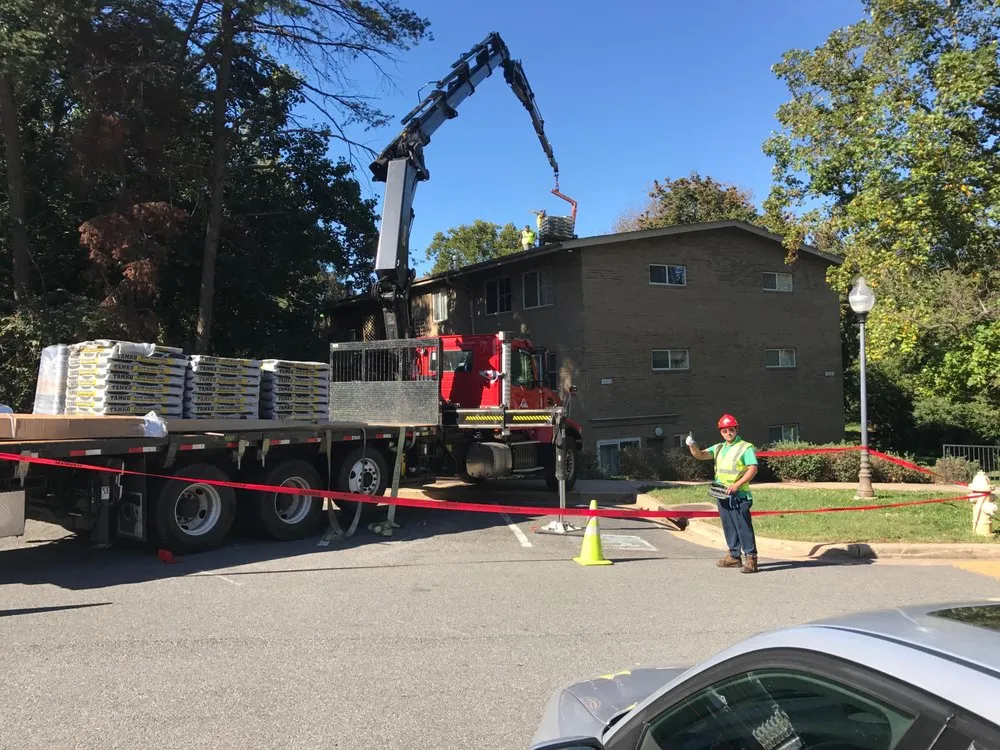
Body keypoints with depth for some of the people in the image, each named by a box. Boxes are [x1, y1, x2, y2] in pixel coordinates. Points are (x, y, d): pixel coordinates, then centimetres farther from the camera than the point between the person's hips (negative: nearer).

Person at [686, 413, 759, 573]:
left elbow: (753, 469, -13)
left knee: (744, 527, -8)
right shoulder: (718, 448, 14)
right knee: (728, 527, 13)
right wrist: (692, 445, -13)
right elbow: (700, 455, 9)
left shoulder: (746, 447, -5)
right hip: (721, 495, 7)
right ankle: (734, 556, 22)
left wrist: (737, 485, -21)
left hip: (739, 496, -7)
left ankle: (751, 559, -4)